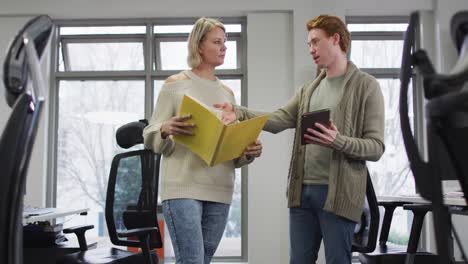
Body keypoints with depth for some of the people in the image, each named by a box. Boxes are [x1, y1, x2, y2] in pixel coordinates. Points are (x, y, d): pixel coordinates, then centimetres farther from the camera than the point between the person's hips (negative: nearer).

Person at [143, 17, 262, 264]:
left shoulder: (227, 92, 15)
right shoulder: (175, 84, 1)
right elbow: (151, 138, -1)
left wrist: (248, 153, -5)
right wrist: (166, 130, -23)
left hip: (219, 190, 5)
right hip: (183, 187, -5)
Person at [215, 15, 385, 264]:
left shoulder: (366, 86, -1)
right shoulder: (308, 89, 17)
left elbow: (376, 147, -6)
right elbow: (280, 119, 2)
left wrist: (339, 141, -23)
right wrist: (240, 113, -12)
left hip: (338, 193, -6)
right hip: (302, 190, 6)